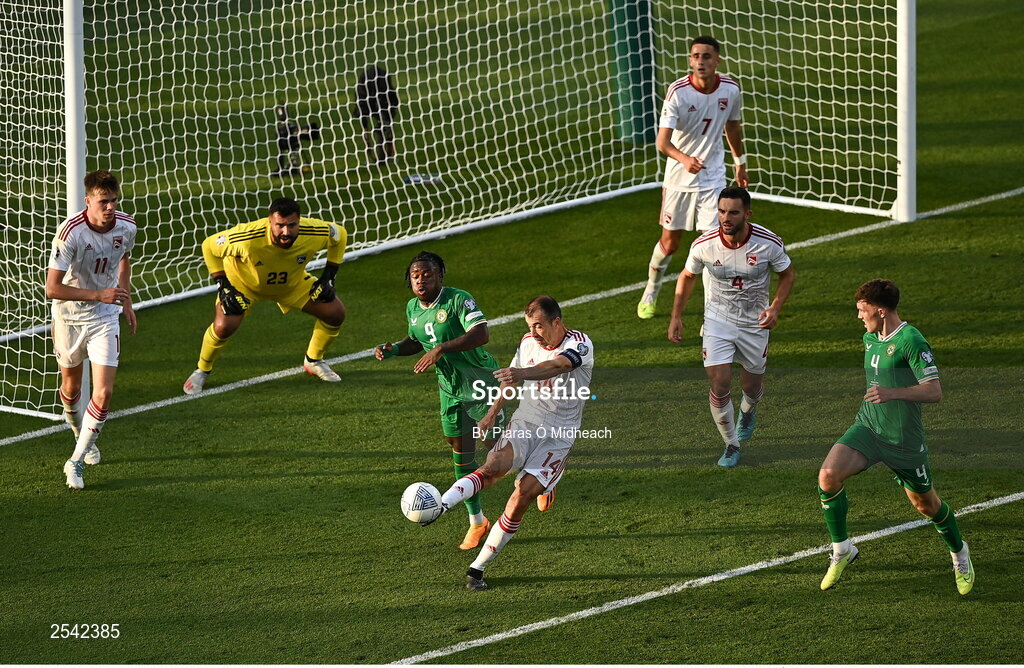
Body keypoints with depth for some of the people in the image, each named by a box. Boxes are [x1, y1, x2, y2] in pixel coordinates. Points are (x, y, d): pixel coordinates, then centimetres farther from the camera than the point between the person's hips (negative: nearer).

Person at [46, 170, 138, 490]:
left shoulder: (126, 227, -12)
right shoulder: (70, 232, -27)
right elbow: (52, 288, -29)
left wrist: (126, 302, 17)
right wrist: (99, 295, -32)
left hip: (105, 318, 2)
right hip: (69, 316, -2)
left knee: (104, 393, -12)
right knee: (71, 387, 17)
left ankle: (77, 461, -1)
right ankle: (82, 435, 48)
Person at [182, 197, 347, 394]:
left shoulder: (314, 233, -32)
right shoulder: (248, 237, -41)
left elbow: (340, 234, -7)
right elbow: (209, 245, -22)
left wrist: (329, 275, -11)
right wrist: (222, 283, -23)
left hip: (292, 283, 4)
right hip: (242, 281, -4)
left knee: (335, 313, -4)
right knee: (224, 326, -26)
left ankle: (314, 361, 24)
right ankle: (201, 372, 4)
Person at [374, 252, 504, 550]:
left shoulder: (458, 300, -21)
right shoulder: (413, 308, 3)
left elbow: (481, 334, -32)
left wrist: (441, 349, -37)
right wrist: (393, 349, -1)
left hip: (481, 383, -6)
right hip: (450, 388, 6)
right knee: (461, 453, 8)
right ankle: (477, 521, 20)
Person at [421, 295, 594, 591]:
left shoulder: (579, 344, -12)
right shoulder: (528, 342, 7)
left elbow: (558, 365, -35)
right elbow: (512, 379, 26)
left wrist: (523, 373, -52)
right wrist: (493, 412, 20)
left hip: (558, 438, -4)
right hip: (523, 425, 4)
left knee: (520, 500, -15)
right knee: (494, 467, -27)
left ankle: (477, 569, -7)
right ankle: (439, 506, -46)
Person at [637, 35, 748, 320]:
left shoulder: (730, 89, -8)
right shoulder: (678, 92, -19)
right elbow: (662, 140, -27)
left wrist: (740, 164, 23)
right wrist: (684, 158, -46)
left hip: (713, 177, 1)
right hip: (678, 178, -1)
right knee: (670, 242, 12)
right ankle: (650, 293, 38)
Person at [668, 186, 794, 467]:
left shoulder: (768, 242, -21)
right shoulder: (704, 245, -18)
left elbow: (788, 274, -2)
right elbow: (687, 276, 2)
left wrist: (774, 308, -16)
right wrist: (676, 316, 0)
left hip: (755, 321, 1)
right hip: (717, 320, 0)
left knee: (752, 384, 14)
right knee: (719, 383, -12)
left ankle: (748, 411, 52)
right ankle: (731, 444, 8)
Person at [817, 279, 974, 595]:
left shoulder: (911, 341, -19)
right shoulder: (870, 339, 7)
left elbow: (934, 391, -25)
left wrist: (892, 393, -37)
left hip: (903, 439, -6)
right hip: (867, 427, 6)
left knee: (925, 503, 11)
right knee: (828, 476, -19)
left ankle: (959, 554, 40)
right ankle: (841, 549, -3)